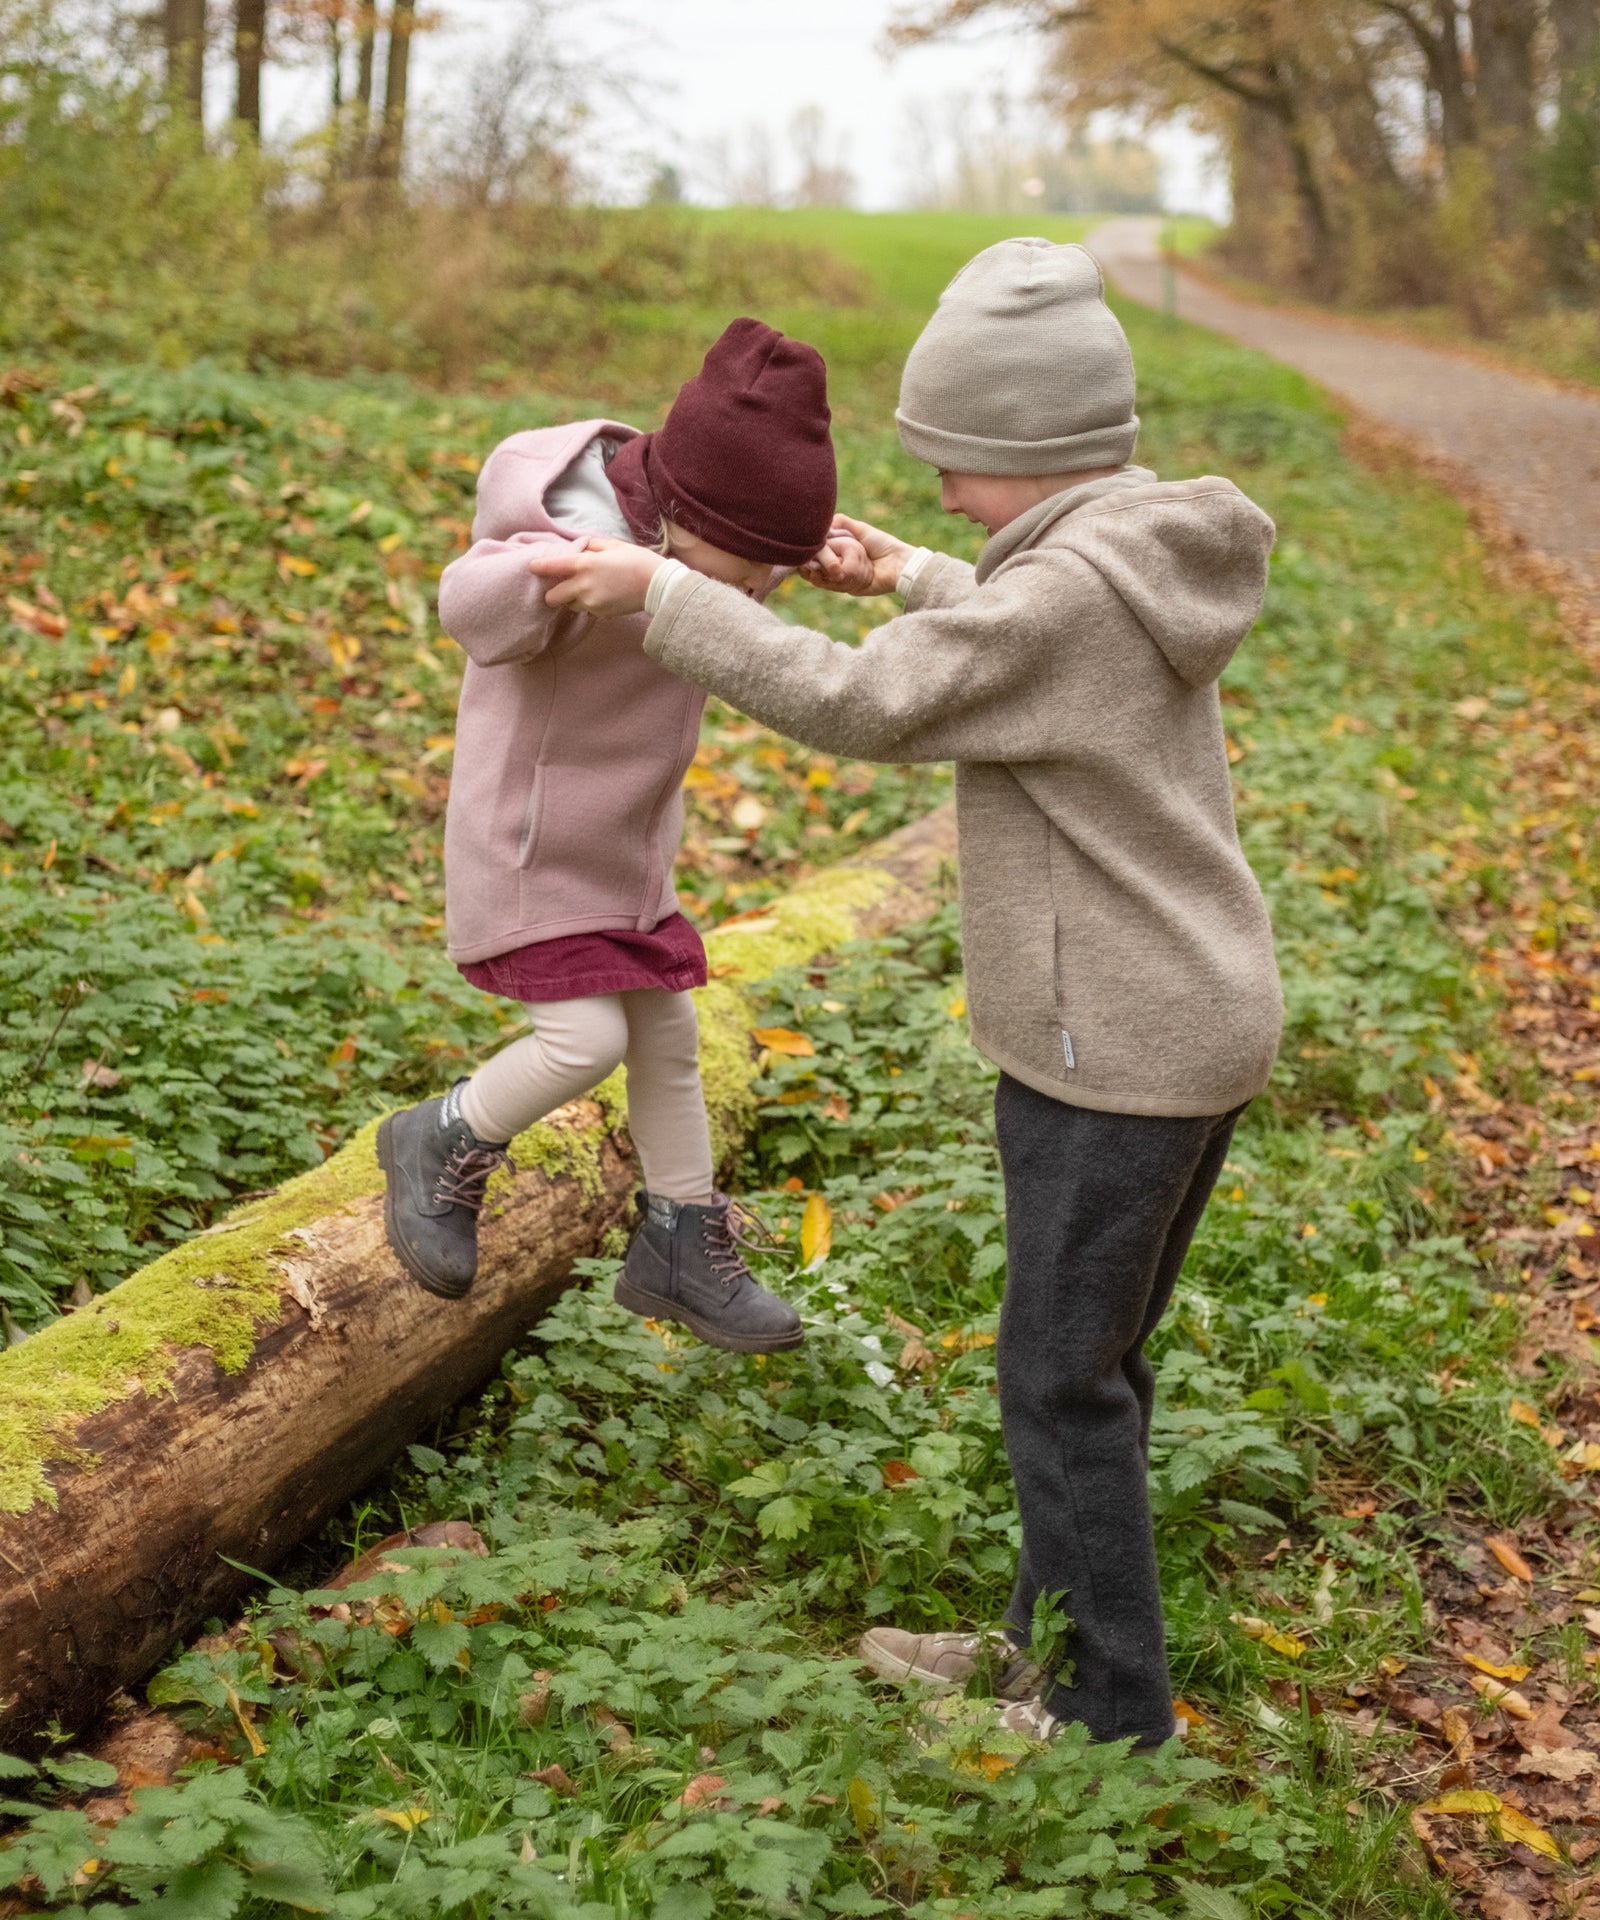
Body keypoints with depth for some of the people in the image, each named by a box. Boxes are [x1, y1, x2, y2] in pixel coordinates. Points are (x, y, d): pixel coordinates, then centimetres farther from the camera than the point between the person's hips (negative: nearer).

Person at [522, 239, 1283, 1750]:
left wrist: (657, 594, -17)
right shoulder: (1148, 560, 7)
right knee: (1092, 1354, 19)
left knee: (1061, 1377, 3)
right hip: (1197, 1021, 10)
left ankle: (1111, 1713, 16)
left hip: (1116, 1052, -9)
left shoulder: (1070, 588, -23)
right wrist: (908, 581, 25)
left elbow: (855, 706, -24)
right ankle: (1053, 1641, 32)